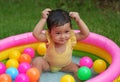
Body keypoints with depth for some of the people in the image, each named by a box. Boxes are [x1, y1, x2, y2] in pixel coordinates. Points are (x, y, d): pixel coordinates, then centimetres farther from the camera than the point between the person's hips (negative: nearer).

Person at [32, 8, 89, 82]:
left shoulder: (71, 37, -24)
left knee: (78, 68, -19)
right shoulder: (48, 38, -30)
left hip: (65, 66, 2)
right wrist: (43, 19, -46)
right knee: (37, 61, -26)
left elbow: (86, 34, -30)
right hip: (48, 65, -1)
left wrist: (78, 20, -39)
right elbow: (36, 34, -45)